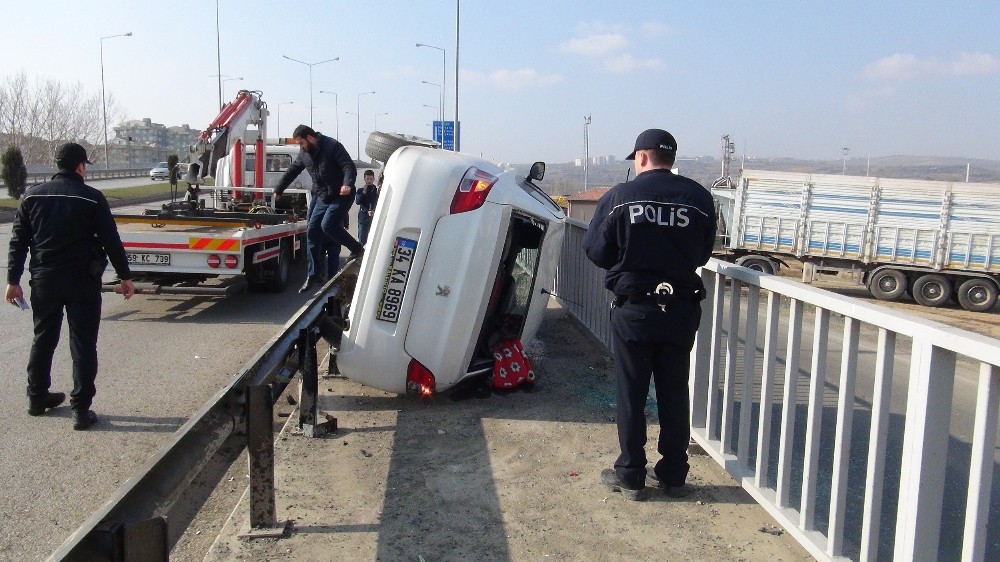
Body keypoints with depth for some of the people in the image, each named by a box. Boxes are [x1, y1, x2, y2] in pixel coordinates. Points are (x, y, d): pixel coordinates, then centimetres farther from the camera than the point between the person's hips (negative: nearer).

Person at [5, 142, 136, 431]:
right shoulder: (92, 198, -7)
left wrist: (13, 280, 11)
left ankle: (37, 397, 32)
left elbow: (18, 241, 5)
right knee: (83, 345, 1)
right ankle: (81, 410, 2)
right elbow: (111, 241, -8)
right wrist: (125, 277, 0)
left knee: (43, 340, 20)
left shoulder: (32, 196, 4)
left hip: (44, 280, 4)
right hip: (82, 280, -4)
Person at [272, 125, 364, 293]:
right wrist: (278, 190, 29)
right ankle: (314, 274, 9)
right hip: (322, 197, 8)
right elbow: (291, 171, 23)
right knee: (312, 230, 2)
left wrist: (347, 184, -38)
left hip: (341, 195, -7)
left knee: (328, 225, -23)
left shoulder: (333, 146, -12)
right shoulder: (304, 153, 10)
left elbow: (349, 167, -20)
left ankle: (357, 249, -1)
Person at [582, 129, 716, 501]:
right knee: (675, 393, 13)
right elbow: (703, 253, 4)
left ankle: (630, 475, 17)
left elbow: (596, 250, -3)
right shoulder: (699, 197, -3)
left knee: (631, 394, 8)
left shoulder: (619, 196, -8)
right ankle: (673, 474, 23)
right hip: (682, 309, 3)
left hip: (634, 308, -2)